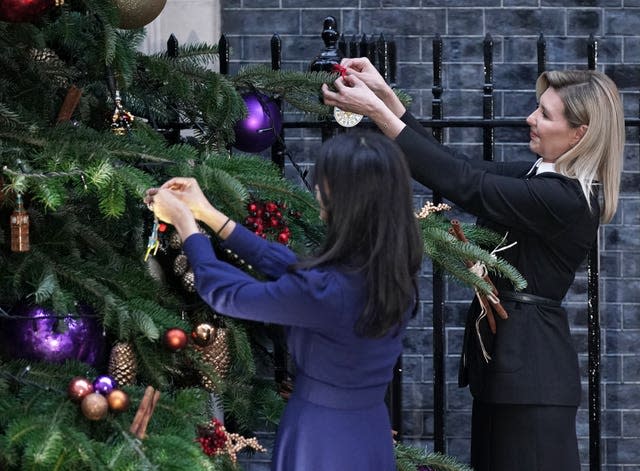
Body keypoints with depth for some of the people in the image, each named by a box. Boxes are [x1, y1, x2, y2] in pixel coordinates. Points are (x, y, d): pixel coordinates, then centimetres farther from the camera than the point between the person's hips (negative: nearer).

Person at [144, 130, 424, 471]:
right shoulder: (393, 273, -6)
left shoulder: (325, 290, -28)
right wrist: (207, 213, 12)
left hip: (320, 443, -7)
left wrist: (183, 222, 2)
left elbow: (223, 293, -12)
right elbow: (292, 269, 8)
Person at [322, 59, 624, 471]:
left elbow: (462, 182, -23)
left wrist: (376, 111, -22)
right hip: (509, 357, 10)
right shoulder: (542, 176, 9)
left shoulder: (565, 199, -21)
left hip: (531, 371, -10)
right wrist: (385, 94, 0)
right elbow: (460, 168, 7)